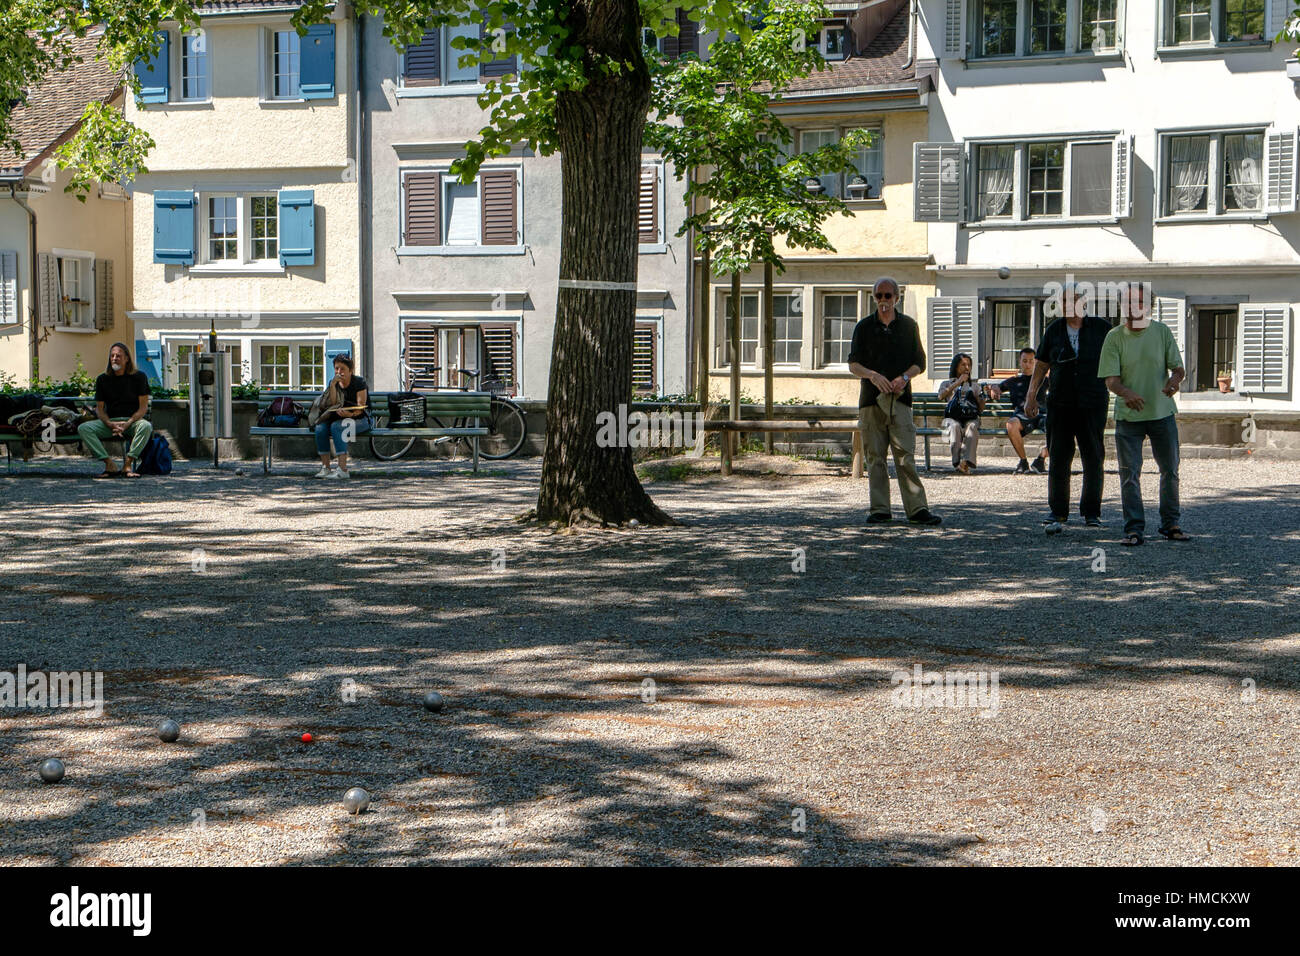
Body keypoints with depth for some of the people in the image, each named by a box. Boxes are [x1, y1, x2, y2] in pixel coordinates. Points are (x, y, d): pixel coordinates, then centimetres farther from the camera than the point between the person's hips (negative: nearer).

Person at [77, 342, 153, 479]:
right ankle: (109, 464, -28)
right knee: (83, 428, -23)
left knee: (146, 426, -37)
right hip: (109, 422, 3)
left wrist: (127, 424, -17)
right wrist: (111, 424, -13)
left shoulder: (139, 377, 3)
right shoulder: (103, 379, 10)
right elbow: (99, 408, 8)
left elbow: (143, 407, -2)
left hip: (133, 420, -3)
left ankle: (128, 465, -34)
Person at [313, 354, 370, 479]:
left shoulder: (359, 382, -7)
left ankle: (342, 470, -40)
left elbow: (360, 408, -14)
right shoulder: (334, 383, 9)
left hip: (360, 419, -5)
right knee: (320, 427, -24)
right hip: (340, 418, 6)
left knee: (336, 426, -34)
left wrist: (351, 414, -36)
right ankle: (325, 467, -21)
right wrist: (333, 385, -14)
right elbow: (333, 404, -3)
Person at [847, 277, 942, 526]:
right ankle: (880, 510, 5)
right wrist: (872, 375, -13)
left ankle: (917, 509, -9)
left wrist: (905, 377, -9)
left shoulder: (909, 325, 11)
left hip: (900, 397, -1)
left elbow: (919, 362, 11)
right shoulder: (864, 327, 10)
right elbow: (853, 364, 7)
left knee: (905, 455, -8)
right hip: (871, 398, 1)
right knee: (875, 456, 1)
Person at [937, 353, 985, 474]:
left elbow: (981, 409, 20)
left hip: (971, 418, 1)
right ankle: (957, 461, -43)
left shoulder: (974, 385, 28)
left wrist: (980, 397, 0)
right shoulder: (947, 383, 22)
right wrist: (957, 383, -8)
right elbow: (941, 396, -4)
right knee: (955, 427, -37)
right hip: (952, 418, -1)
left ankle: (966, 461, -49)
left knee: (972, 427, -35)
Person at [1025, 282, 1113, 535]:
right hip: (1060, 403, 1)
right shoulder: (1054, 330, 8)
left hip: (1093, 403, -1)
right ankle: (1057, 512, 3)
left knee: (1093, 457, 3)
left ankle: (1091, 512, 13)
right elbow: (1041, 364, 14)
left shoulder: (1101, 328, 3)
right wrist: (1031, 396, 8)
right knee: (1058, 457, -2)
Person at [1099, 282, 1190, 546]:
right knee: (1129, 474, -4)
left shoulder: (1162, 332, 3)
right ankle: (1134, 529, 2)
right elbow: (1111, 378, -10)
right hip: (1128, 416, -2)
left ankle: (1170, 524, 24)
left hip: (1163, 413, 2)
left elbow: (1178, 367, 3)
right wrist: (1125, 392, -32)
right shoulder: (1114, 337, -3)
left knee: (1170, 470, 10)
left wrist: (1174, 379, -22)